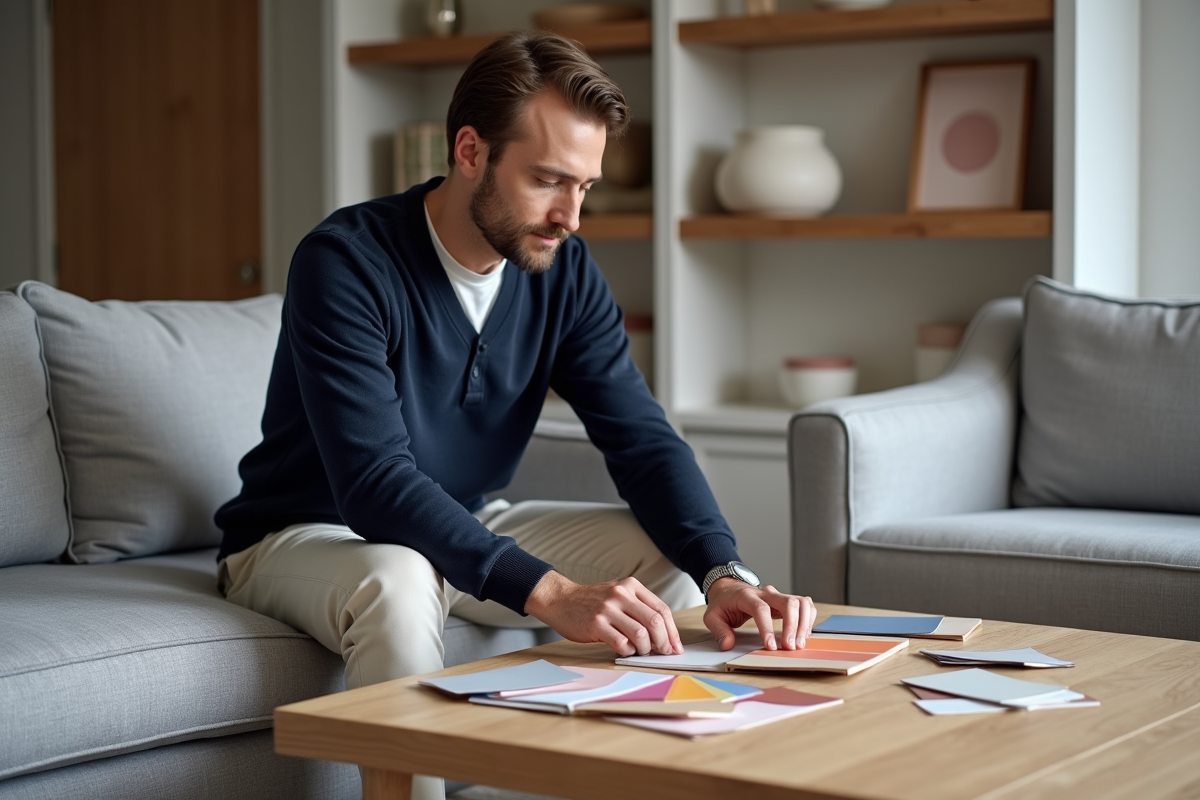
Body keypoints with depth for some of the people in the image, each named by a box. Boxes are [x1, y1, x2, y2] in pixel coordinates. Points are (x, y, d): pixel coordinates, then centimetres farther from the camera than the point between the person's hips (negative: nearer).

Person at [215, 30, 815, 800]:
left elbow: (643, 439, -11)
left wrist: (724, 573, -31)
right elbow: (375, 483, -35)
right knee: (398, 581, -39)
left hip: (463, 529, 6)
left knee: (673, 554, -10)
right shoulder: (346, 262, -26)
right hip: (304, 535, -6)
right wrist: (550, 592, -47)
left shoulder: (563, 269, -7)